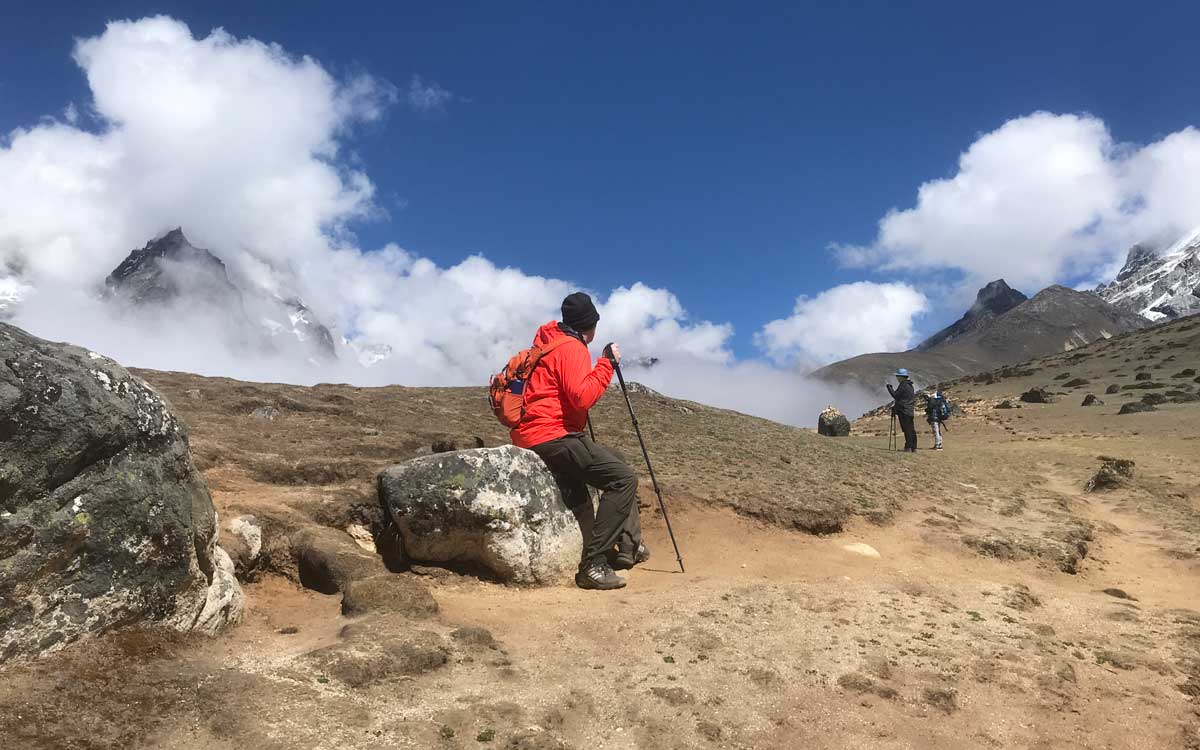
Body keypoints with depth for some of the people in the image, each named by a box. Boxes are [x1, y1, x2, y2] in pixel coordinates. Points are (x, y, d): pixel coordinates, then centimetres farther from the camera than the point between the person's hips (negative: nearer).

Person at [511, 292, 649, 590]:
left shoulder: (546, 343, 19)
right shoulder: (572, 348, -9)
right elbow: (583, 397, -21)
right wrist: (607, 363, -12)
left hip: (529, 437, 10)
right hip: (553, 435, -10)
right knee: (624, 479, -12)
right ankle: (593, 565, -17)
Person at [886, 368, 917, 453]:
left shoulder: (903, 385, -13)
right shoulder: (910, 385, 16)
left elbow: (895, 395, -14)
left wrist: (889, 387, -3)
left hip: (904, 410, -9)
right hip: (910, 410, 9)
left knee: (907, 429, -8)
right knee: (911, 429, 9)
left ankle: (908, 447, -8)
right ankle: (913, 448, 12)